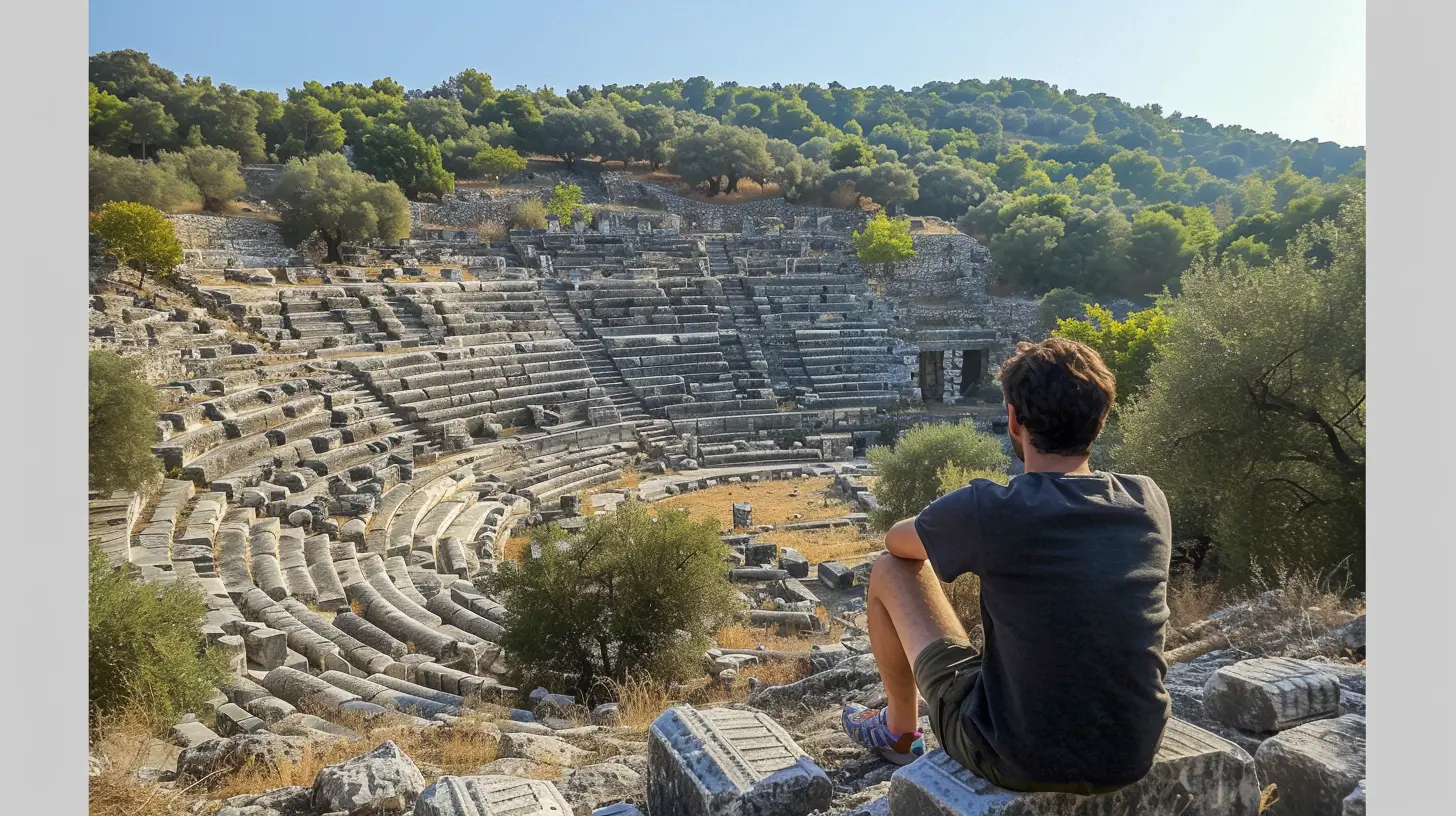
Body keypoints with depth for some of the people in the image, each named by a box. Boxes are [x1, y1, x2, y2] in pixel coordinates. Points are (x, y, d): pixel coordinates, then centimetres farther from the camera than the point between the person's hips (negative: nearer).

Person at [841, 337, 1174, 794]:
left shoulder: (987, 510, -19)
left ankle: (899, 731, 31)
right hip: (1134, 760, 5)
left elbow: (897, 540, 2)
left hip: (1017, 763, -5)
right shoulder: (1150, 502, -6)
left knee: (890, 571, 8)